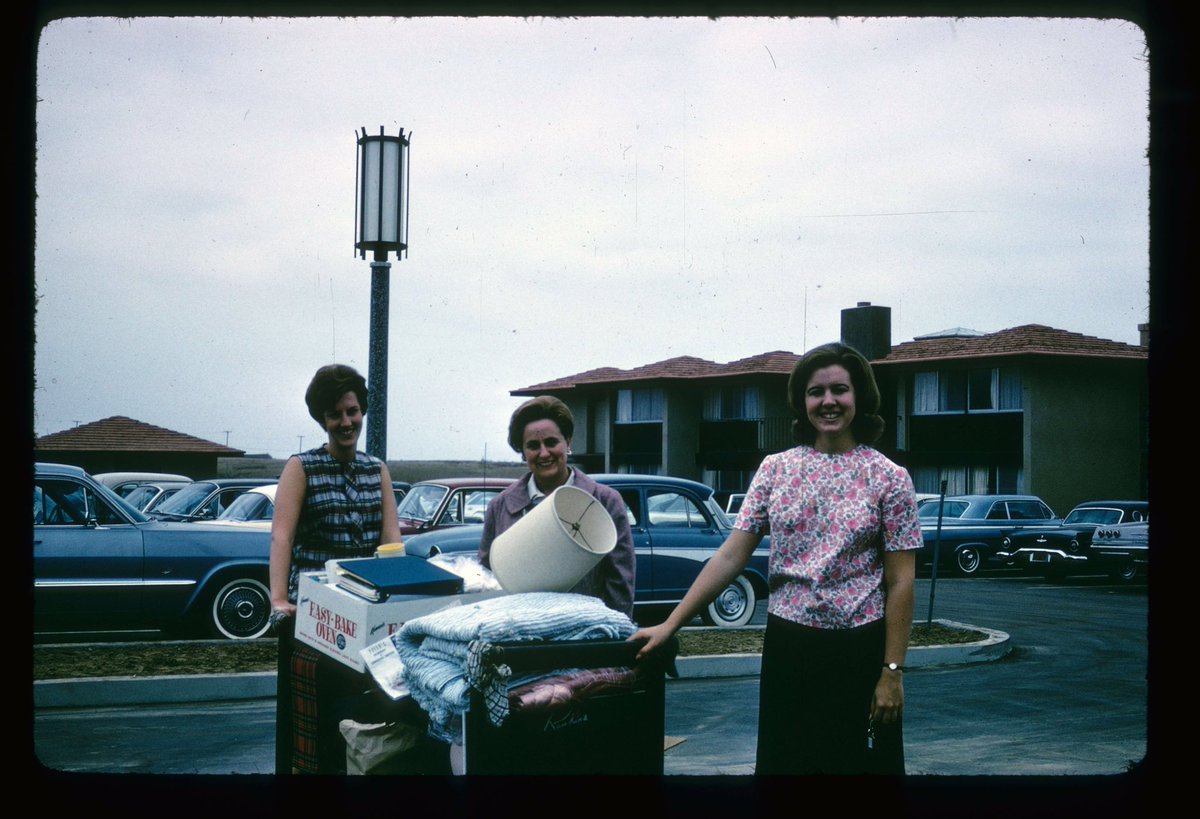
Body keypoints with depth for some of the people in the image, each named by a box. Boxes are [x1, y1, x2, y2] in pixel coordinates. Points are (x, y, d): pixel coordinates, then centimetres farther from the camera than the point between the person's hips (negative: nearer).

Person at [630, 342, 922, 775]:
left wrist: (892, 673, -9)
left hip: (859, 653, -2)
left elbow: (900, 583, -4)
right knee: (783, 761, 10)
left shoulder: (888, 477, -3)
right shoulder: (775, 469, 4)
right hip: (786, 648, 2)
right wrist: (669, 624, -6)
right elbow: (731, 556, 1)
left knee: (858, 762, 6)